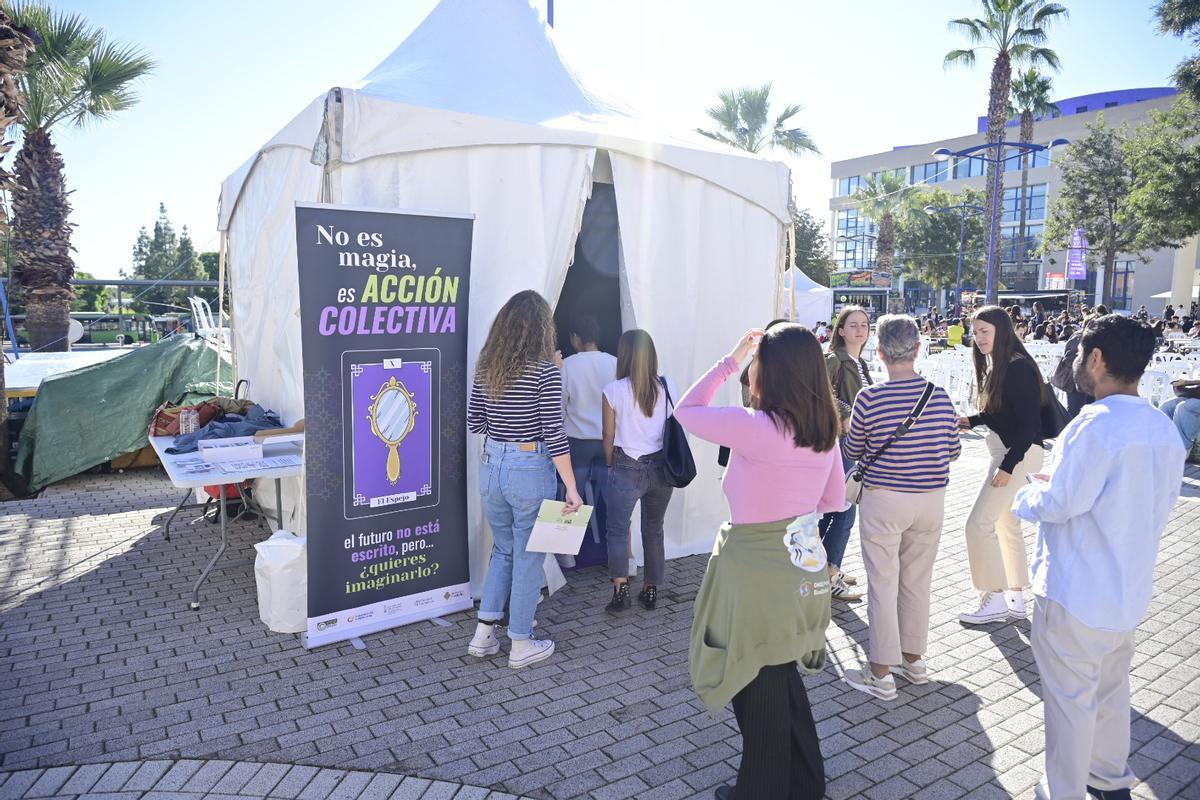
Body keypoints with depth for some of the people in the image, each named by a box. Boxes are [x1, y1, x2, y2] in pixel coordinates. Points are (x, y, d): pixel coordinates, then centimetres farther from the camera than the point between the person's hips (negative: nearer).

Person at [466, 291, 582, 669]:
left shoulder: (486, 367, 2)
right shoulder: (545, 371, -15)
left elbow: (474, 421, 8)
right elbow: (554, 435, -16)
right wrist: (572, 488, -11)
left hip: (491, 467, 6)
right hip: (530, 471, -6)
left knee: (503, 549, 23)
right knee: (528, 558, 9)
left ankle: (484, 634, 26)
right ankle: (521, 645, 22)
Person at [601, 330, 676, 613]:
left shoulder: (614, 391, -8)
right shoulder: (666, 387, -1)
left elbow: (609, 436, -2)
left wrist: (611, 466, 12)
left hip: (627, 468, -3)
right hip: (661, 467, 3)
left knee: (618, 529, 8)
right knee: (654, 530, 15)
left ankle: (621, 589, -5)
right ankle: (651, 591, 23)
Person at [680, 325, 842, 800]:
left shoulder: (755, 427, -24)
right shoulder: (825, 429, -1)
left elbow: (686, 412, -9)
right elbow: (834, 501, 10)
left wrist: (729, 362, -3)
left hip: (758, 574, -7)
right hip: (803, 569, 8)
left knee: (758, 689, 13)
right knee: (785, 679, 26)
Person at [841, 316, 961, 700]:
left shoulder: (870, 398, -16)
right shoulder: (940, 395, -4)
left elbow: (853, 452, -2)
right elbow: (953, 451, 6)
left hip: (884, 499, -4)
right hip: (931, 499, 4)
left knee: (883, 585, 4)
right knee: (917, 582, 17)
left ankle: (881, 674, 12)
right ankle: (913, 659, 32)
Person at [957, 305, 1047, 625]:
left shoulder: (1018, 368, -18)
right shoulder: (996, 365, 9)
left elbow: (1029, 423, -21)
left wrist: (1008, 466, -22)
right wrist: (971, 420, 2)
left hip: (1019, 453, -10)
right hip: (1004, 450, 10)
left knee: (979, 524, -8)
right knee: (1007, 524, 16)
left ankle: (994, 600, 5)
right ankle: (1015, 599, 27)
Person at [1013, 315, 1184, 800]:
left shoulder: (1094, 425, -24)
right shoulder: (1164, 430, 2)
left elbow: (1055, 504, -23)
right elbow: (1163, 504, 12)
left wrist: (1028, 491, -2)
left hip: (1077, 593, -8)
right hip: (1129, 591, 8)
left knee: (1070, 698, 7)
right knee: (1111, 688, 24)